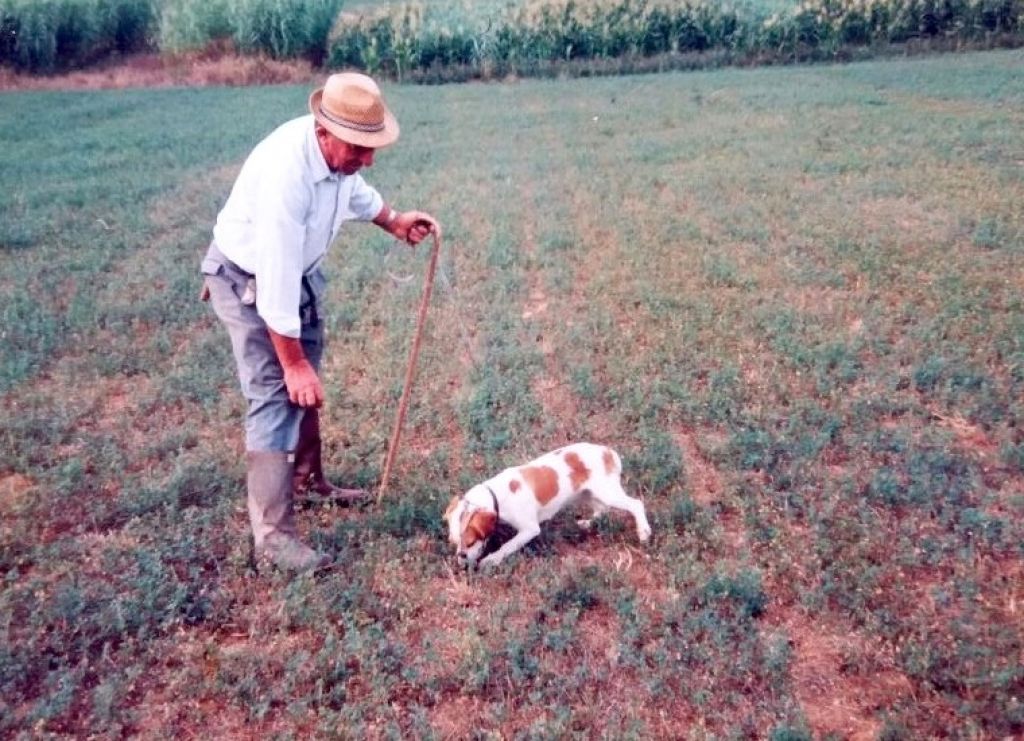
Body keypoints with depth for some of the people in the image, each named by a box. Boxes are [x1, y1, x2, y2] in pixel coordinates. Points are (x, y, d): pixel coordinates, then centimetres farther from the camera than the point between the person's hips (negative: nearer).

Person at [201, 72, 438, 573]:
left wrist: (393, 220, 7)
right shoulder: (285, 174, -37)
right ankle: (273, 536, -6)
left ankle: (307, 478, 39)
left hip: (299, 270, 8)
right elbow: (275, 281, -34)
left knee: (306, 386, 18)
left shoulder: (338, 150, -12)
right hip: (250, 281, -8)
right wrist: (293, 362, -27)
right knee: (276, 395, -12)